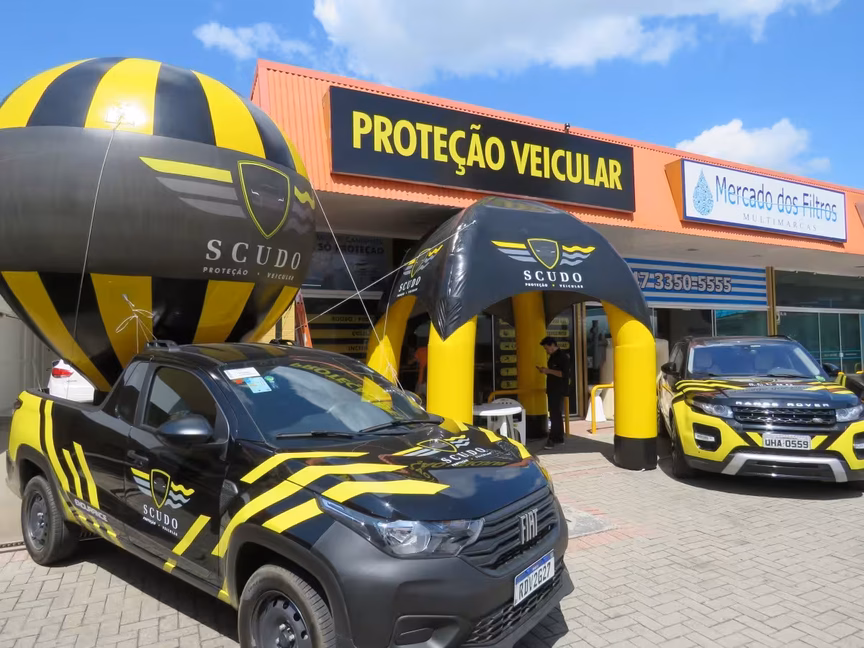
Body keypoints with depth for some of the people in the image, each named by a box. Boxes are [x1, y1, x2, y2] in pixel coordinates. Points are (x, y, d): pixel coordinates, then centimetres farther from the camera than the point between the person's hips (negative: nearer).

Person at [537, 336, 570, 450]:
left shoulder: (563, 357, -13)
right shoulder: (552, 357, 15)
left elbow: (564, 374, -21)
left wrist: (548, 371, -21)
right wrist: (545, 371, 6)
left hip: (559, 390, -9)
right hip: (552, 390, 9)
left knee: (555, 415, -10)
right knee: (556, 415, 12)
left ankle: (553, 439, -10)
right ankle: (559, 438, 17)